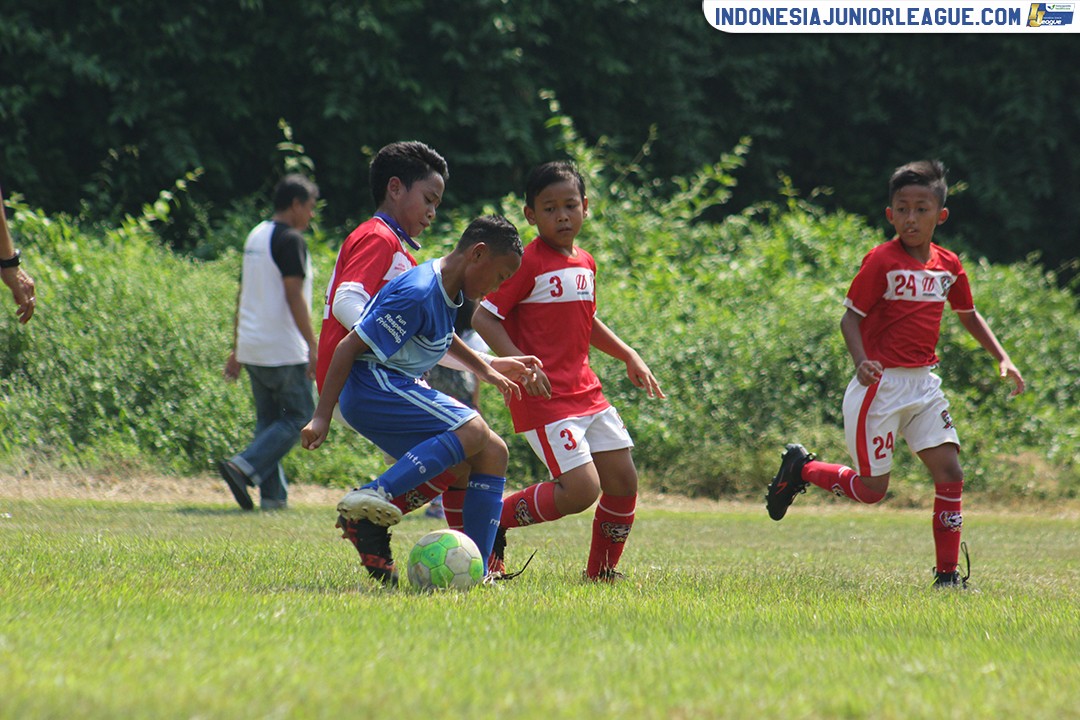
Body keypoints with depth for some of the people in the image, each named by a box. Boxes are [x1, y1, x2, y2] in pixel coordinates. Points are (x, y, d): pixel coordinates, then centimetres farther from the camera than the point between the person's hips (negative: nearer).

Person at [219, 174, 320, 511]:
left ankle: (273, 495, 5)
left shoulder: (256, 236, 15)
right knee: (298, 416, -1)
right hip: (285, 350, -9)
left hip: (252, 349, 9)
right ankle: (245, 465, -17)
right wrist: (313, 347, -19)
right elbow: (294, 296, -18)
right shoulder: (289, 240, -11)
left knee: (268, 419, 11)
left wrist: (236, 349, 22)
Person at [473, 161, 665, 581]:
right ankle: (493, 523, 1)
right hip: (543, 397, -8)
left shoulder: (586, 264, 13)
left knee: (623, 481, 6)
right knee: (581, 491, -17)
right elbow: (483, 317, -14)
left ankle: (601, 571, 24)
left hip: (585, 391, 8)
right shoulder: (528, 263, -11)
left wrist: (629, 357, 22)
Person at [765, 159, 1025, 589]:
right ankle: (801, 468, 25)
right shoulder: (881, 262, -12)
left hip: (925, 385, 5)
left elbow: (968, 315, 22)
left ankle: (948, 573, 1)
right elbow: (850, 317, -12)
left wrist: (1002, 359, 14)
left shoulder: (949, 266, 6)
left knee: (950, 473, -6)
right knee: (872, 489, 0)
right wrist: (861, 361, -29)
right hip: (881, 384, -5)